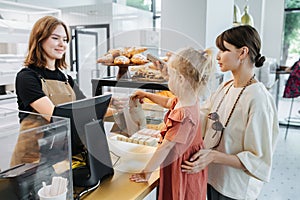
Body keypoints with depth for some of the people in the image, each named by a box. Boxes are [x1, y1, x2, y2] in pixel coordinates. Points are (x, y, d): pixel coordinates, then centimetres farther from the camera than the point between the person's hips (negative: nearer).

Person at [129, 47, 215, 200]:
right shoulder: (188, 100, -4)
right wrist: (146, 94, 28)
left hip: (182, 168, -9)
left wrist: (146, 173, -16)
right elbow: (168, 102, 19)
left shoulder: (183, 115, -33)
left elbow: (165, 147, -26)